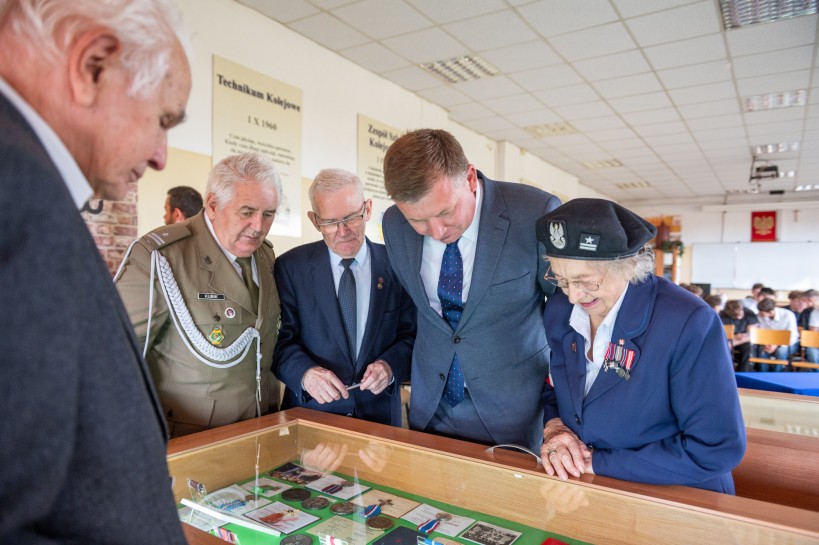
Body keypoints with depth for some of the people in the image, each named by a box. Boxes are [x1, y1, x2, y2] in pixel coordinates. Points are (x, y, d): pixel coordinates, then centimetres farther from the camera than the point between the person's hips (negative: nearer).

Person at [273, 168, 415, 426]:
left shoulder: (397, 265, 0)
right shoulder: (290, 267, 0)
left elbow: (412, 334, 3)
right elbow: (281, 338, -3)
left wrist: (391, 366, -15)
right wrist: (305, 373, -21)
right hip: (310, 408, 0)